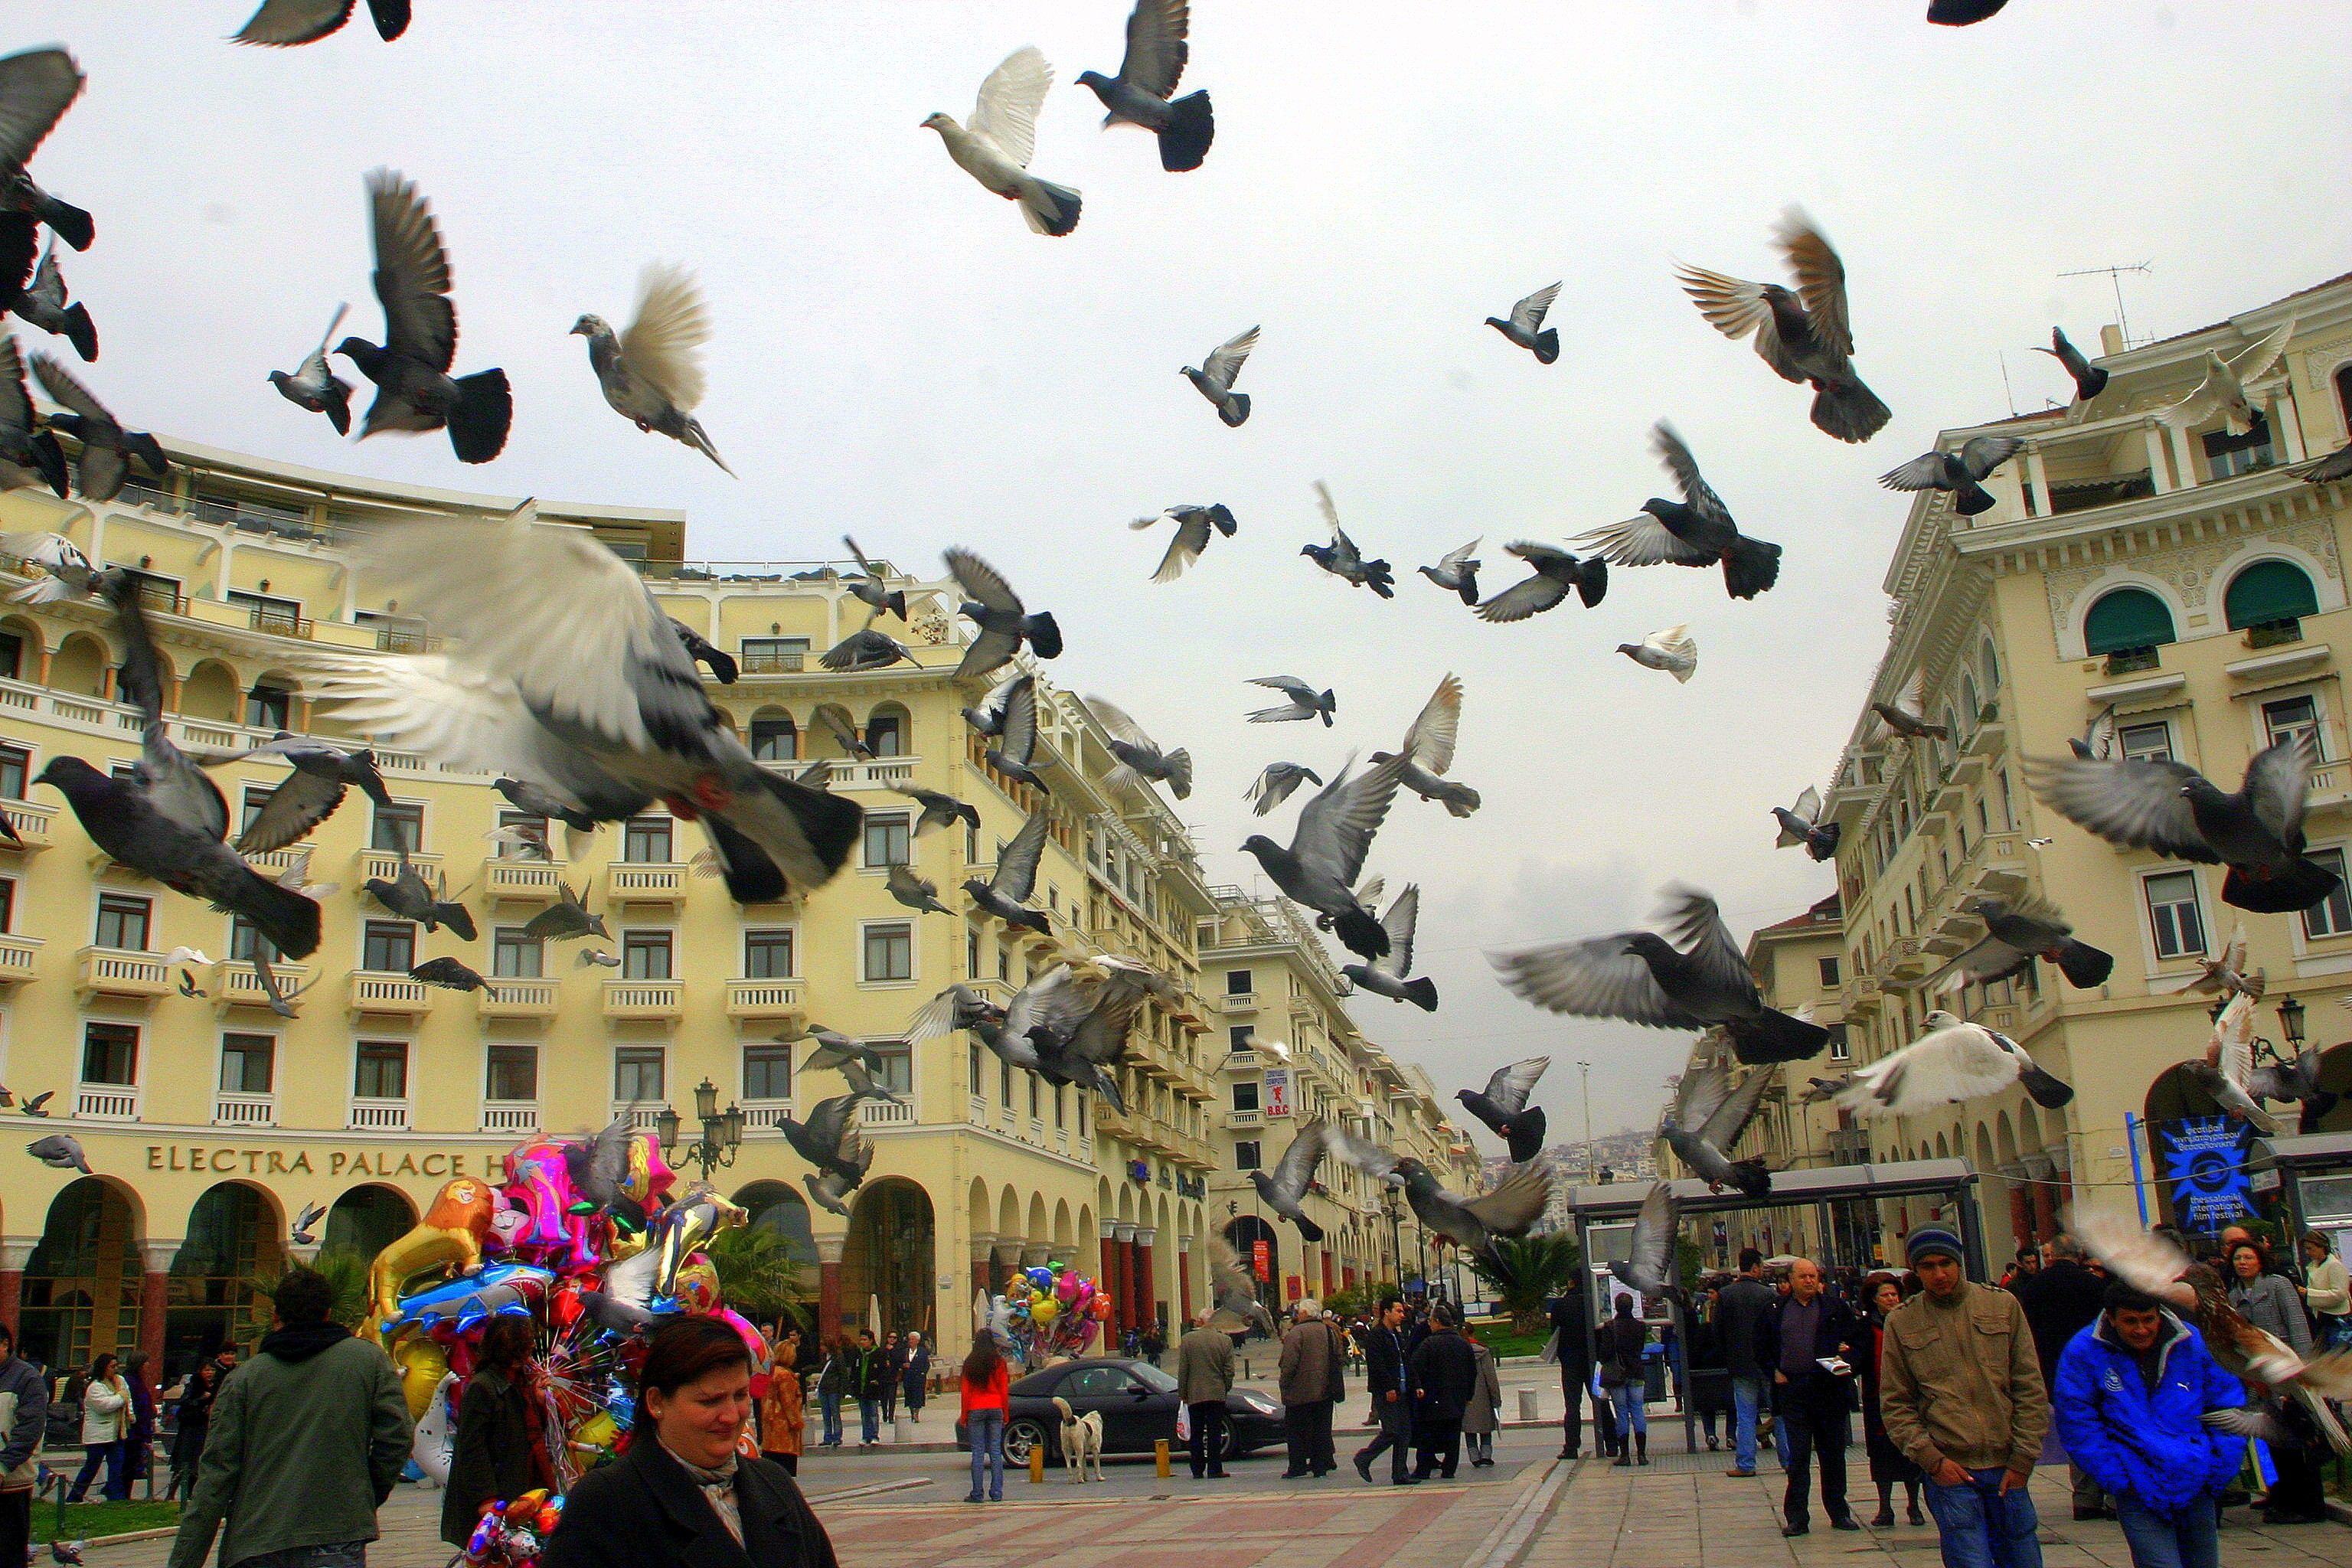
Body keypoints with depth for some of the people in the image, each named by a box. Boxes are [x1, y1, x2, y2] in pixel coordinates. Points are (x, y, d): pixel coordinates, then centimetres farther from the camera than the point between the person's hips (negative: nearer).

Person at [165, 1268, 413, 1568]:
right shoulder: (367, 1358, 3)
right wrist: (366, 1501, 14)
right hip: (335, 1542, -2)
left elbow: (215, 1478, 0)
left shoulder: (243, 1378, 4)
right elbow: (395, 1438, -2)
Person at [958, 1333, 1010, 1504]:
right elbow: (1005, 1390, 2)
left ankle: (977, 1494, -1)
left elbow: (965, 1392, 1)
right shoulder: (999, 1362, 1)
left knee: (978, 1452, 0)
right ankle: (997, 1493, 3)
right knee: (996, 1451, 4)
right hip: (996, 1409, 1)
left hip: (975, 1410, -1)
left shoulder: (970, 1363, 0)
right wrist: (1005, 1414, 9)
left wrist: (964, 1417, 6)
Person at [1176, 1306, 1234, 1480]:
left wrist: (1182, 1393, 6)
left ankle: (1197, 1470, 10)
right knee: (1215, 1433, 3)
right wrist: (1226, 1389, 12)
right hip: (1217, 1394, 0)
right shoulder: (1225, 1340, -2)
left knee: (1196, 1434, 9)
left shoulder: (1187, 1340, -4)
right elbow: (1229, 1370, -2)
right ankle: (1214, 1469, 1)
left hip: (1194, 1394, 0)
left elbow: (1183, 1370, -2)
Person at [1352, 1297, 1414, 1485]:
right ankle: (1364, 1459, 8)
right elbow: (1376, 1365, -18)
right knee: (1392, 1432, -10)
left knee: (1405, 1433, 5)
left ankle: (1400, 1475, 9)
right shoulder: (1375, 1335, -10)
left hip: (1401, 1392, 9)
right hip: (1385, 1393, -9)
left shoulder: (1398, 1335, 19)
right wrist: (1388, 1388, -21)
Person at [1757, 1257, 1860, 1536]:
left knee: (1834, 1454, 9)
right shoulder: (1775, 1311, 8)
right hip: (1792, 1389, 0)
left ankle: (1839, 1513, 20)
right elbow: (1762, 1347, 16)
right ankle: (1796, 1518, 3)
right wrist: (1775, 1371, 2)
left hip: (1830, 1389, 0)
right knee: (1798, 1456, -1)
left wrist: (1847, 1363, -10)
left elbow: (1857, 1341, 8)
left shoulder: (1836, 1307, 6)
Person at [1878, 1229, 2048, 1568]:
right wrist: (1931, 1459, -7)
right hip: (1949, 1471, -1)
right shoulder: (1901, 1322, 3)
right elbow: (1895, 1404, 4)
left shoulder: (2003, 1305, 4)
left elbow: (2031, 1388, 5)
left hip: (2007, 1468, 1)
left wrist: (2023, 1458, -1)